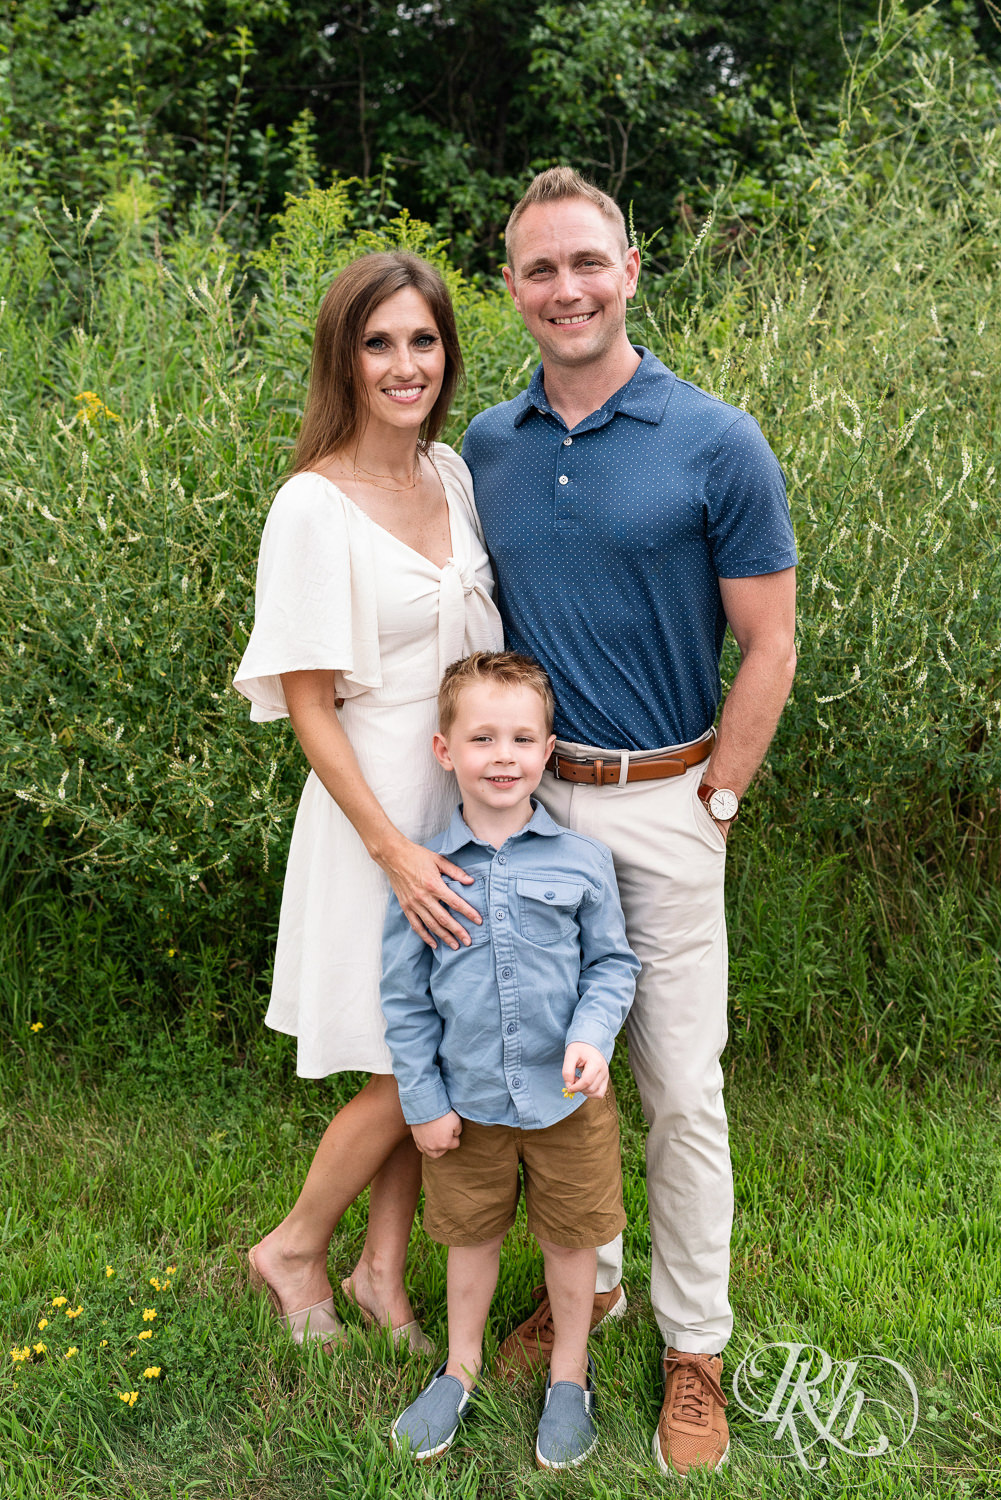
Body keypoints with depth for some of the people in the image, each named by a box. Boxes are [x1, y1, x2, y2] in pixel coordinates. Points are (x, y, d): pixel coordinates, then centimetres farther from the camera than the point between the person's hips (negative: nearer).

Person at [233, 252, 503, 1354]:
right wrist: (397, 853, -20)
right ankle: (293, 1251, 29)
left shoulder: (452, 470, 6)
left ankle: (382, 1271, 33)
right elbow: (308, 706, -16)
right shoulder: (314, 506, -16)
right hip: (379, 803, -6)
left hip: (472, 796, 7)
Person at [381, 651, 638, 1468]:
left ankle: (570, 1377, 41)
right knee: (470, 1235, 20)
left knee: (571, 1238, 17)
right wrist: (423, 1100, -2)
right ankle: (460, 1367, 45)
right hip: (467, 1101, 1)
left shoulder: (582, 861, -10)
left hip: (567, 1098, 0)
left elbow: (612, 962, 0)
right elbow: (404, 997, -2)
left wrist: (593, 1036, -17)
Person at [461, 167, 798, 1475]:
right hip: (526, 799, 4)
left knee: (681, 1086, 5)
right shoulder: (487, 449, 5)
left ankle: (695, 1344, 24)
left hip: (661, 805, -4)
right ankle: (584, 1276, 37)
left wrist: (709, 807, -7)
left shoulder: (717, 444, -8)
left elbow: (769, 648, -5)